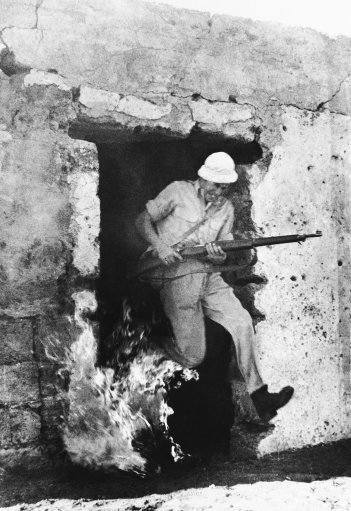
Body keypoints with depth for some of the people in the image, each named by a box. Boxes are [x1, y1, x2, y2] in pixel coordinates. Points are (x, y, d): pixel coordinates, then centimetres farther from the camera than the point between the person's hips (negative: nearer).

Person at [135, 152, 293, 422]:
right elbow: (142, 220, -2)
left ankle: (259, 394, -6)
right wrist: (160, 246, -20)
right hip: (176, 276, -5)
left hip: (209, 277, 5)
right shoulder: (179, 191, -1)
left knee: (242, 322, -15)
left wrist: (220, 256, -12)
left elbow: (224, 251, 14)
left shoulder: (227, 209, 14)